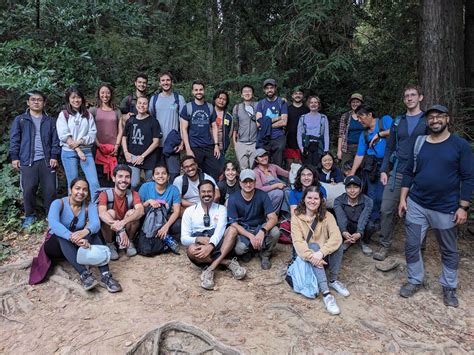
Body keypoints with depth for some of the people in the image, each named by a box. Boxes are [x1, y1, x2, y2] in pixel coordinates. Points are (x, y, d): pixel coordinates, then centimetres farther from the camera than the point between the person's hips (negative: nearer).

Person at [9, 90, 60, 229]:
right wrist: (14, 157, -3)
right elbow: (14, 139, 5)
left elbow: (55, 140, 9)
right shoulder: (20, 120, 8)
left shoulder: (50, 121, 12)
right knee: (28, 190, -3)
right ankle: (30, 216, 14)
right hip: (27, 161, -1)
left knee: (50, 189, 1)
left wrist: (54, 156, -2)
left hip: (47, 160, 1)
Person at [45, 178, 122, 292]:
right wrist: (73, 237, -53)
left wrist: (85, 232, -52)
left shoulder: (89, 205, -7)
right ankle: (84, 274, -48)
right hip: (56, 245, -2)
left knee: (91, 232, -28)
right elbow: (53, 223, -36)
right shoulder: (58, 203, -15)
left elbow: (96, 223, -28)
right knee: (62, 236, -35)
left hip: (76, 247, 2)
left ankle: (105, 275, -41)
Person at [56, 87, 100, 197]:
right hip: (69, 152, -2)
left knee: (94, 182, -7)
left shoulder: (88, 115, 12)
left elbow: (93, 133, 3)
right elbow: (64, 136, -6)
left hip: (86, 151, 2)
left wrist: (80, 142, -13)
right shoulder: (63, 115, 3)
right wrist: (78, 150, -12)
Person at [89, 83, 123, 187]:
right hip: (99, 150, -1)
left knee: (113, 178, -2)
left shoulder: (116, 111, 16)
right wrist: (99, 145, -9)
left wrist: (116, 146, -2)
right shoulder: (93, 110, 9)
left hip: (113, 151, 2)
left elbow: (120, 130, 10)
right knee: (100, 179, -4)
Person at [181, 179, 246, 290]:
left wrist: (210, 245, -29)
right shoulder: (189, 211, 10)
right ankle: (227, 262, -22)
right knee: (191, 250, -36)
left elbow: (220, 230, -9)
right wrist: (198, 239, -19)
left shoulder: (221, 209, 10)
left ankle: (211, 268, -33)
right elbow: (184, 239, 3)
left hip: (217, 244, 0)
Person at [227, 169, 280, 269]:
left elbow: (273, 218, -17)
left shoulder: (262, 195, -11)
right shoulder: (233, 199, -13)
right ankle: (248, 251, 8)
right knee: (239, 249, -33)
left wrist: (262, 231, -37)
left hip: (260, 227, 1)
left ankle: (265, 255, 1)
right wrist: (250, 236, -28)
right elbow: (234, 224, -13)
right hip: (243, 230, -1)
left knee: (275, 232, -31)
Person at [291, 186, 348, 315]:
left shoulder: (327, 216, -6)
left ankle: (333, 280, -9)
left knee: (337, 242, -27)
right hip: (306, 255, -1)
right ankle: (325, 293, -41)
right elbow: (297, 241, -19)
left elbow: (336, 237, -23)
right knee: (313, 245, -33)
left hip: (324, 255, 1)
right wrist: (311, 256, -36)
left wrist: (321, 252, -38)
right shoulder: (296, 217, -8)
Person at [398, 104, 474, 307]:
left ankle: (449, 287, 31)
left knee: (449, 251, 13)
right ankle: (415, 280, 26)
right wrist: (403, 199, 3)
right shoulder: (419, 143, 4)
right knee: (412, 245, 7)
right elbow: (409, 172, 8)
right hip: (416, 205, 2)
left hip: (446, 209, -2)